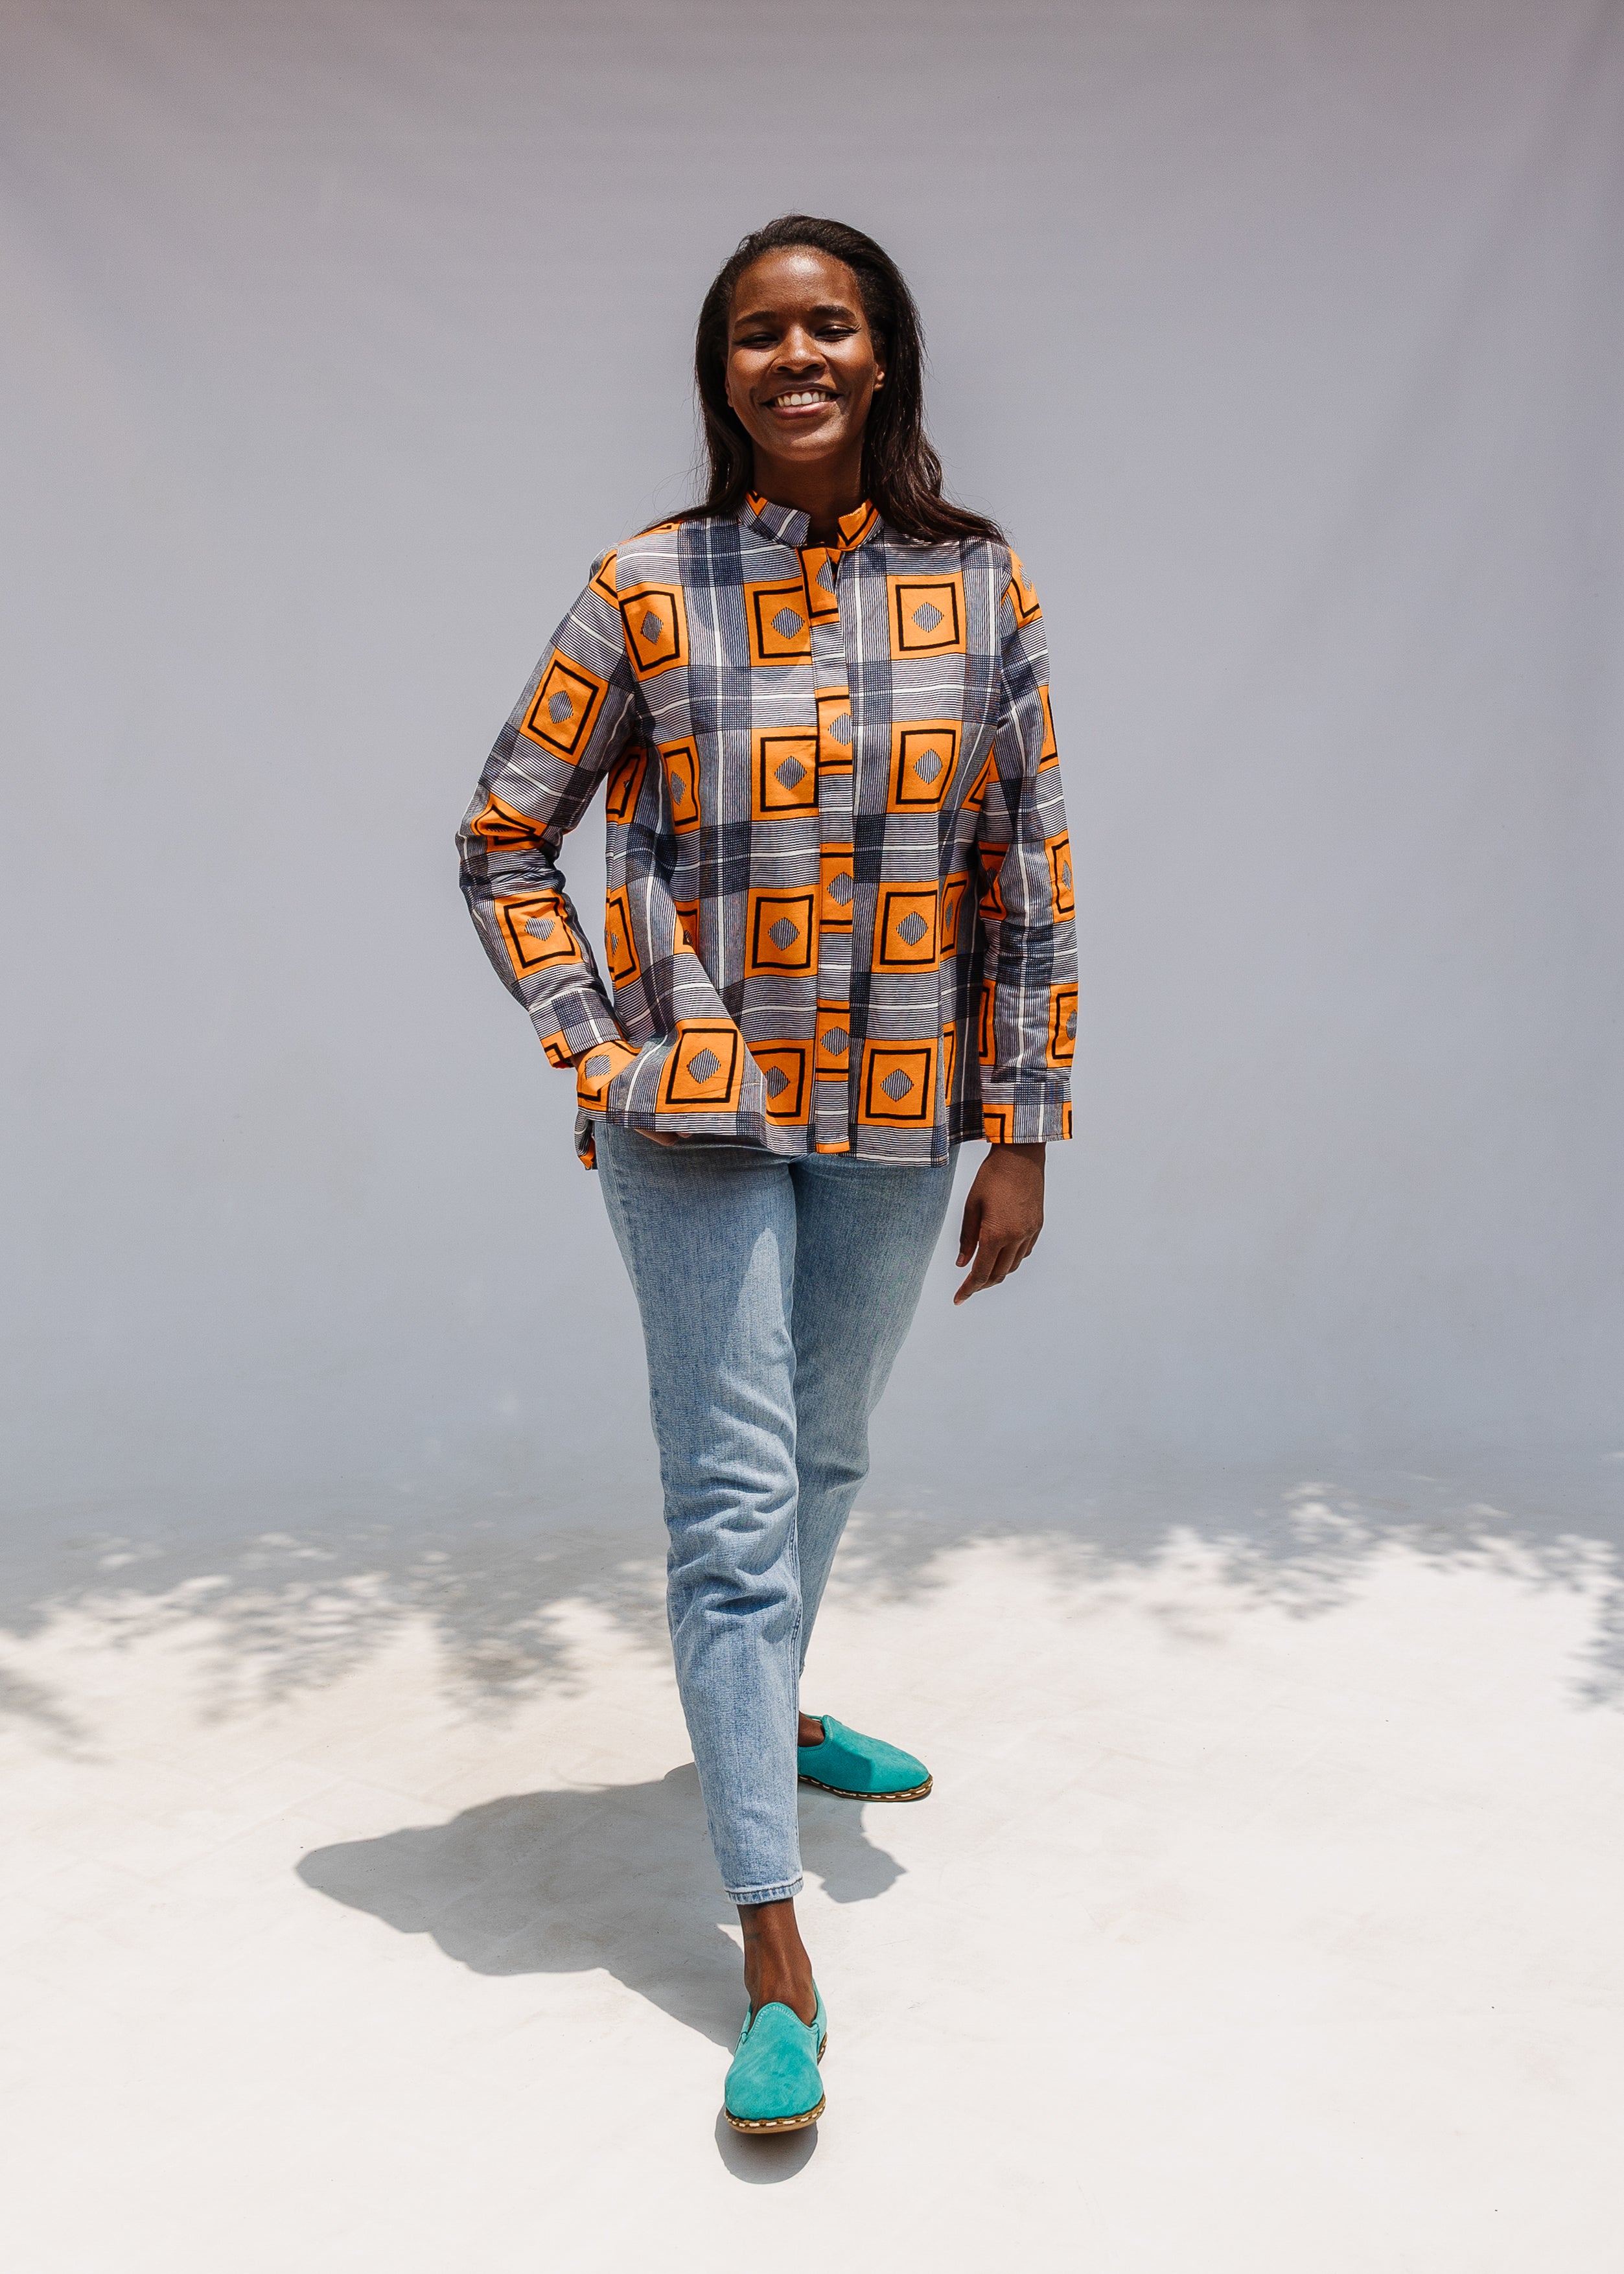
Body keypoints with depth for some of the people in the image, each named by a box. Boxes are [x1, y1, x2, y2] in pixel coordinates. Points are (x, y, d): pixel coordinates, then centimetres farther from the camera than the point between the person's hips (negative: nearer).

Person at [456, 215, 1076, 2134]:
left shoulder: (977, 586, 2)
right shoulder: (646, 592, -4)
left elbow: (1030, 874, 2)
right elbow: (506, 838, 3)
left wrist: (1022, 1132, 0)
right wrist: (598, 1049, -6)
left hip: (897, 1118, 3)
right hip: (699, 1117, -3)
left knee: (824, 1457, 19)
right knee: (735, 1503, -3)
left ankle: (761, 1709, 48)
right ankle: (774, 1953, 5)